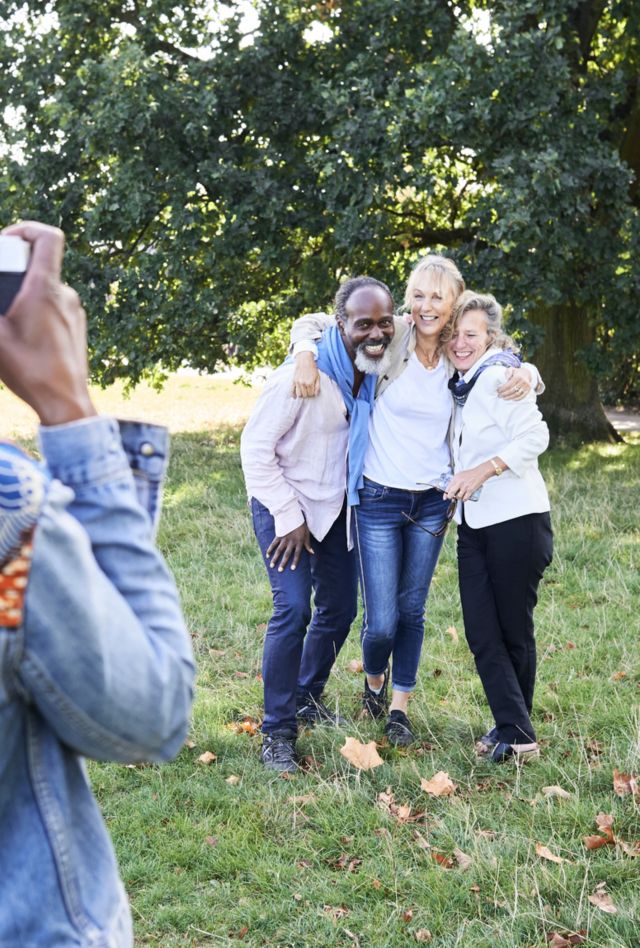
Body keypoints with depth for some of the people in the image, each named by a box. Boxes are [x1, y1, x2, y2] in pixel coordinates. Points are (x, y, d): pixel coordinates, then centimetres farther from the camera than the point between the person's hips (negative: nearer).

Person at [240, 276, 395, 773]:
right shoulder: (305, 373, -27)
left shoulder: (378, 365, -8)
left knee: (340, 608, 13)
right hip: (284, 505, -7)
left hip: (335, 505, 7)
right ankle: (277, 733, -6)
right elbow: (256, 448, -20)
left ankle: (308, 699, 37)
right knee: (293, 610, -17)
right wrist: (288, 519, -19)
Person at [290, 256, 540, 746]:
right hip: (379, 501, -3)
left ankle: (400, 707, 29)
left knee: (412, 610, 12)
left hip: (432, 503, 3)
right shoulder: (389, 338, -10)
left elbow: (510, 364, 17)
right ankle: (374, 678, 33)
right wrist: (306, 354, -24)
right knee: (381, 622, -1)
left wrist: (525, 373, -6)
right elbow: (312, 322, -4)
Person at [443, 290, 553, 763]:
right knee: (482, 633, 0)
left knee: (514, 631, 4)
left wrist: (484, 470, -28)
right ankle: (514, 733, 4)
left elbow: (535, 437, -20)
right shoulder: (459, 385, 12)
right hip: (474, 524, 8)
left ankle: (514, 731, 19)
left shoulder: (500, 377, -12)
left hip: (517, 520, -8)